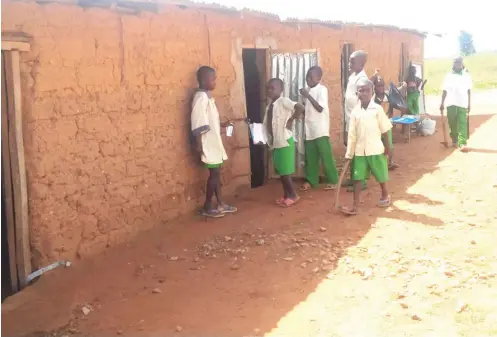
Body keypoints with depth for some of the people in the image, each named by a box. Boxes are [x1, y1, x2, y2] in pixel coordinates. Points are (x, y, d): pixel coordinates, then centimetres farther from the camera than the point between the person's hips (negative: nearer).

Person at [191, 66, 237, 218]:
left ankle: (220, 203, 22)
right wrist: (199, 144, -23)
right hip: (208, 143, -9)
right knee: (214, 173, -3)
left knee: (216, 172, 13)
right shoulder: (201, 97, -17)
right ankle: (207, 207, 7)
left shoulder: (207, 96, 13)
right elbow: (198, 124, -21)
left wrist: (222, 124, 18)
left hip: (214, 141, 9)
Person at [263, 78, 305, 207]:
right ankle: (286, 195, 24)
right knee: (280, 171, 13)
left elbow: (300, 107, -26)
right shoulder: (270, 106, 11)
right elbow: (267, 125, 13)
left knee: (285, 171, -3)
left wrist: (291, 120, -18)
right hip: (275, 142, 8)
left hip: (284, 141, -8)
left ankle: (293, 195, 10)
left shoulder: (283, 101, -13)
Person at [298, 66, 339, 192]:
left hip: (320, 129, -7)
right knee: (310, 156, 10)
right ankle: (311, 180, 19)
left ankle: (332, 180, 6)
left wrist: (307, 96, -18)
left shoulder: (322, 89, -9)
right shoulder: (308, 90, 12)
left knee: (326, 156, -3)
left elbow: (320, 108, -18)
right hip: (309, 129, 7)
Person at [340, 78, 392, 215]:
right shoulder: (355, 112, 0)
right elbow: (352, 134, 2)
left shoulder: (377, 109, -7)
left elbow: (384, 130, -2)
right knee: (357, 178, -1)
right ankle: (354, 206, 0)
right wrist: (349, 153, 2)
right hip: (360, 150, 2)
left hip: (376, 149, -2)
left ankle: (385, 195, 40)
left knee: (381, 175, 14)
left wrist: (387, 147, 0)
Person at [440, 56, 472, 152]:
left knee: (463, 124, -10)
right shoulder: (448, 76, 9)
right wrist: (442, 103, 3)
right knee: (452, 124, 5)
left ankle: (463, 143, -19)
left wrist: (469, 104, 8)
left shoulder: (466, 76, 10)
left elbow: (469, 91, 11)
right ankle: (454, 140, 22)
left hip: (463, 104, -1)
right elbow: (445, 91, 9)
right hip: (451, 103, 1)